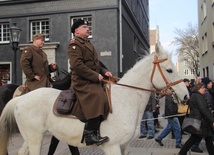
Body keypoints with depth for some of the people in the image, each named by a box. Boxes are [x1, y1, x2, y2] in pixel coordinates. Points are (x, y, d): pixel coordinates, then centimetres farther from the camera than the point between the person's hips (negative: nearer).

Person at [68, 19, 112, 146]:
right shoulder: (75, 45, -5)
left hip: (93, 81, 10)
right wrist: (95, 76, -20)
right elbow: (77, 65, -19)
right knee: (98, 99, -30)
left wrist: (104, 72, 6)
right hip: (82, 82, -10)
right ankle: (90, 134, -24)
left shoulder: (88, 44, 25)